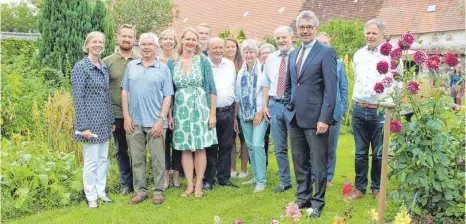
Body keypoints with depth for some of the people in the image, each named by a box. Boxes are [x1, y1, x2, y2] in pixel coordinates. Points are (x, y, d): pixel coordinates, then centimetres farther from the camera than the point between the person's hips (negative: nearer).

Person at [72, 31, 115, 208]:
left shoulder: (104, 67, 11)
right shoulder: (80, 67, -10)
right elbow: (78, 98, -14)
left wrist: (111, 121, 14)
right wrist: (83, 126, -18)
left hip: (104, 121, 7)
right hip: (90, 120, -7)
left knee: (103, 159, 12)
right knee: (91, 161, 0)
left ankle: (101, 191, 24)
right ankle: (91, 196, 13)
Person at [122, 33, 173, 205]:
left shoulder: (163, 68, 3)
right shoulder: (131, 66, 10)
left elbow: (167, 96, -1)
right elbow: (125, 91, 8)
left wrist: (161, 120, -9)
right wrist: (126, 116, 0)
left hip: (155, 122, -2)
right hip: (134, 121, 2)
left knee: (157, 158, 4)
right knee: (137, 158, 9)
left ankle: (158, 191, 17)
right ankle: (140, 191, 20)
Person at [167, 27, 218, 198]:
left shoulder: (203, 61, 1)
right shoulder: (172, 63, 6)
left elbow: (212, 89, -1)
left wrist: (213, 113, -6)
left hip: (200, 109, -2)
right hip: (181, 111, 2)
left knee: (200, 147, 1)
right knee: (185, 148, 5)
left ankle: (198, 185, 11)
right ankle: (189, 185, 14)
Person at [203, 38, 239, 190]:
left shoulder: (230, 65, 10)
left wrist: (235, 108, 14)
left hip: (228, 111, 5)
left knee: (226, 146, 10)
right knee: (210, 147, 3)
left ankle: (224, 178, 21)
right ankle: (208, 179, 13)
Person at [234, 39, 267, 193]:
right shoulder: (241, 73, 12)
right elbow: (237, 96, 14)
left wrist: (261, 113, -12)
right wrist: (235, 117, 12)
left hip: (259, 113, -5)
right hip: (244, 114, 6)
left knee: (257, 145, -12)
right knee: (250, 146, 9)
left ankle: (261, 181, -6)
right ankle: (256, 176, 21)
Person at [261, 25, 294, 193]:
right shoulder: (271, 59, 11)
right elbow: (266, 84, 14)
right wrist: (265, 105, 8)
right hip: (275, 105, 5)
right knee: (279, 148, 11)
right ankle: (285, 182, 24)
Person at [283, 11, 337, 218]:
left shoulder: (326, 52, -7)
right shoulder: (293, 54, 14)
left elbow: (331, 89, -13)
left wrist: (325, 118, -18)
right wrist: (288, 109, 12)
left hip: (315, 118, -6)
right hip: (295, 118, 6)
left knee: (318, 164, 4)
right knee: (299, 162, 14)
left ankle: (318, 203, 17)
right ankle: (303, 198, 27)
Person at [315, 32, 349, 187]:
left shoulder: (339, 64, 8)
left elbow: (343, 88, 10)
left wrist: (343, 109, 4)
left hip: (333, 110, 1)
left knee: (330, 146, 7)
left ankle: (328, 177, 19)